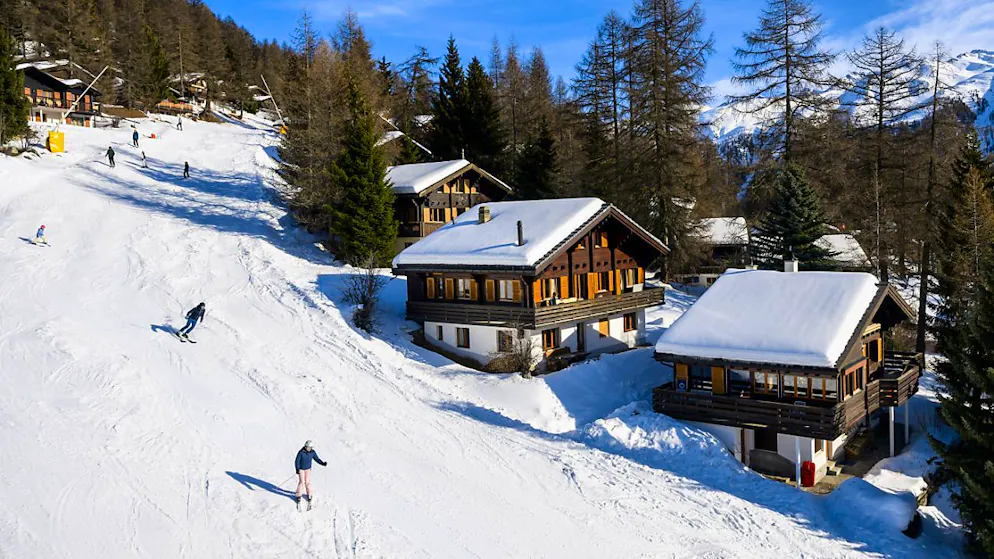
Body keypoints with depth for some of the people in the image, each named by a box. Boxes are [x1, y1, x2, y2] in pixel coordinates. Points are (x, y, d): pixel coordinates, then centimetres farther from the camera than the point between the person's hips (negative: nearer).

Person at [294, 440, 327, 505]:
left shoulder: (312, 452, -14)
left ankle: (309, 495, 19)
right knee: (302, 482, -6)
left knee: (307, 482, 2)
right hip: (301, 469, -3)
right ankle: (298, 495, 11)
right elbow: (297, 461, -18)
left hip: (308, 469, 3)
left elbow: (317, 459, -7)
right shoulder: (301, 452, -25)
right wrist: (297, 469, -26)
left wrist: (323, 463, -22)